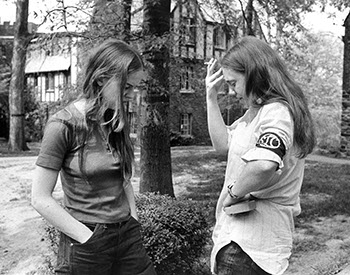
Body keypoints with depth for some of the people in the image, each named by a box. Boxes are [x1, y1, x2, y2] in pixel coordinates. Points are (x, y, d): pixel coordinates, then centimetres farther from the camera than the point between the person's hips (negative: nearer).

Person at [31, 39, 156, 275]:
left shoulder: (117, 121, 5)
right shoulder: (64, 124, -13)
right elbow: (40, 198, -13)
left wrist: (133, 219, 4)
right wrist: (88, 237, -14)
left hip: (129, 237, 5)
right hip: (86, 247, -5)